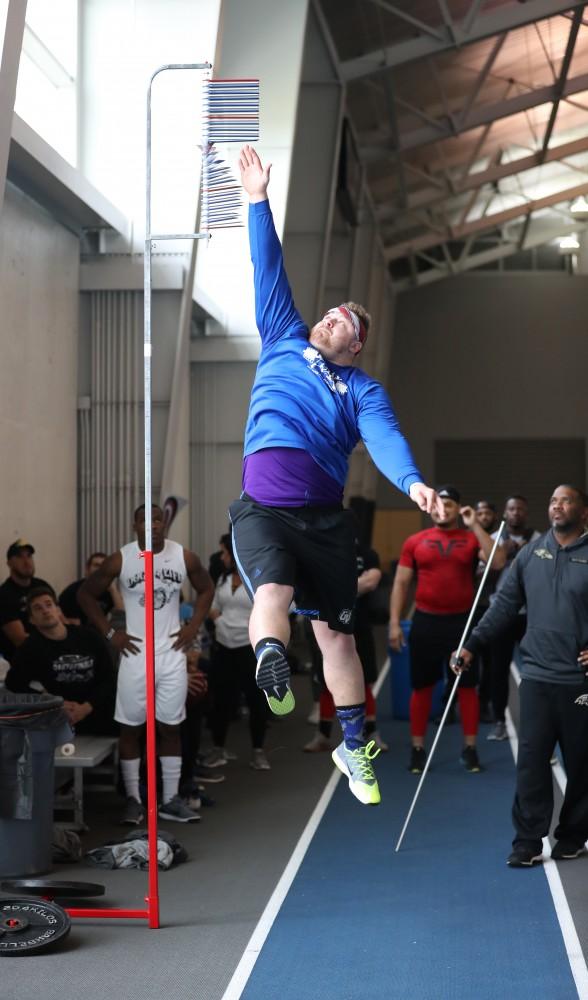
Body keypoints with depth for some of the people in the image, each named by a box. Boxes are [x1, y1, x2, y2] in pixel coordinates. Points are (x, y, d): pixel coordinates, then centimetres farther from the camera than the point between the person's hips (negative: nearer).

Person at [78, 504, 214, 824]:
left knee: (171, 727, 6)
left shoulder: (185, 557, -3)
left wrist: (194, 626, 3)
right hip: (135, 655, -2)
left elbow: (206, 588, 15)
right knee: (130, 728, 3)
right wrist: (109, 632, -4)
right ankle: (133, 800, 14)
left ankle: (171, 800, 15)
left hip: (172, 655, 2)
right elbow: (85, 593, 1)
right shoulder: (119, 560, -8)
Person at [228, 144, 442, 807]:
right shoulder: (284, 342, 18)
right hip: (262, 507, 0)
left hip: (324, 516, 0)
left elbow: (384, 437, -7)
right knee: (273, 588, -30)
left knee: (335, 630, 5)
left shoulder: (363, 389, 12)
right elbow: (270, 273, 16)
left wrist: (412, 481, -27)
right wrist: (258, 201, 11)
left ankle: (353, 747, 17)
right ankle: (269, 661, -56)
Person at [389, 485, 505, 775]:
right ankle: (417, 749, 16)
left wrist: (475, 526, -15)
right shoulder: (415, 541, 3)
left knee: (467, 686, 5)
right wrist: (394, 623, -2)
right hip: (426, 622, 1)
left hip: (462, 621, 0)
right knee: (421, 687, 7)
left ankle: (469, 749, 16)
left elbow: (498, 561, -16)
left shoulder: (471, 538, 1)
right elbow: (401, 583, 4)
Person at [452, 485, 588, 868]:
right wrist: (473, 645, 3)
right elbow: (506, 604, 9)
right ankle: (528, 842, 6)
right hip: (536, 676, 3)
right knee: (531, 760, 0)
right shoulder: (530, 553, 7)